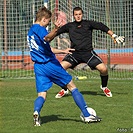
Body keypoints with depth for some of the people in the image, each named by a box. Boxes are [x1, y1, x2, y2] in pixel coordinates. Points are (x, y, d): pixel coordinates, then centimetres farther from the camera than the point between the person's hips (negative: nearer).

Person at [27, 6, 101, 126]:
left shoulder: (30, 32, 19)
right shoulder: (39, 28, -11)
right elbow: (47, 38, -36)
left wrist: (62, 51, 36)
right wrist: (56, 29, -56)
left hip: (38, 66, 7)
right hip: (50, 64, -7)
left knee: (42, 95, 4)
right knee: (72, 87, 3)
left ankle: (36, 112, -29)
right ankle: (87, 115, 4)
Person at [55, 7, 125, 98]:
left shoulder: (88, 23, 6)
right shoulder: (69, 26, 11)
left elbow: (101, 27, -1)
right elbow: (56, 32, 15)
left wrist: (113, 36, -10)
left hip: (88, 52, -1)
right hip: (74, 53, 1)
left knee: (103, 69, -17)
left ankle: (104, 87, 15)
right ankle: (64, 90, 1)